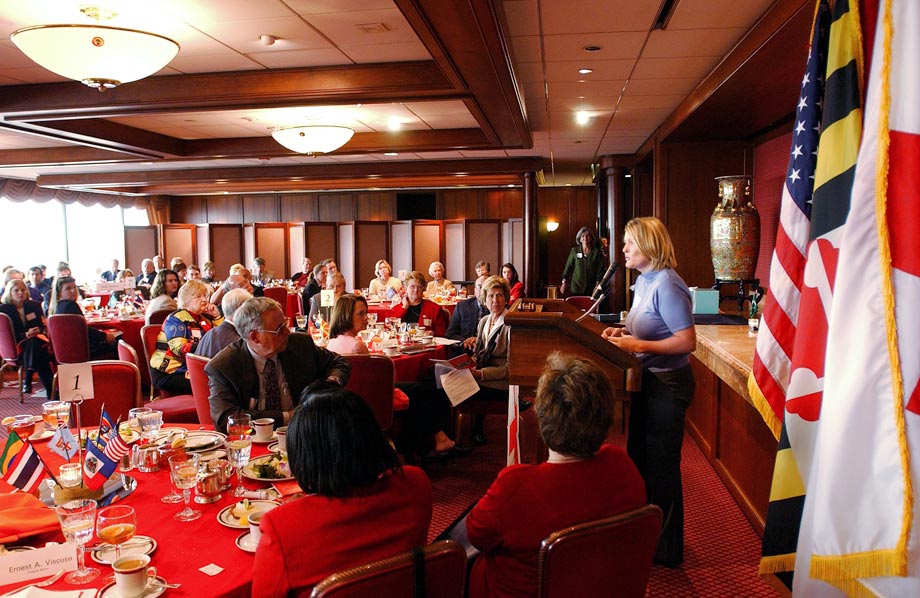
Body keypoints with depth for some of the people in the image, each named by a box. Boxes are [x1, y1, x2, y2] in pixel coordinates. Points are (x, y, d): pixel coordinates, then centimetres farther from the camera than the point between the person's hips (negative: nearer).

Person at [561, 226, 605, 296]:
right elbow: (568, 266, 10)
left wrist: (598, 285, -6)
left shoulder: (597, 251, 2)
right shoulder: (574, 251, 5)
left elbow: (600, 270, 1)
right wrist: (564, 282, 7)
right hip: (576, 287, 1)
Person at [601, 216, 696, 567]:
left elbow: (687, 342, -25)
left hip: (667, 384, -10)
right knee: (639, 457, 20)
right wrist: (625, 332, 3)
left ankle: (665, 550, 23)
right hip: (648, 380, 10)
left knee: (661, 465, 4)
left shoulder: (666, 285, -22)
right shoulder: (644, 280, 8)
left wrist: (639, 345, -24)